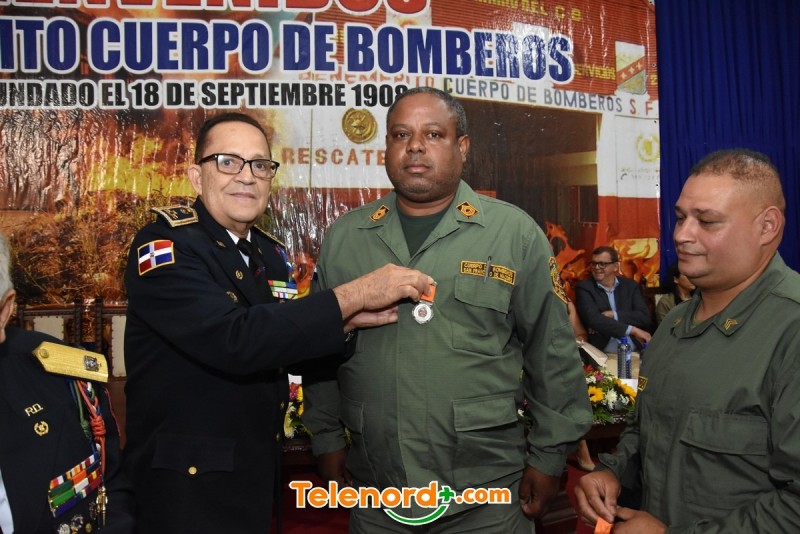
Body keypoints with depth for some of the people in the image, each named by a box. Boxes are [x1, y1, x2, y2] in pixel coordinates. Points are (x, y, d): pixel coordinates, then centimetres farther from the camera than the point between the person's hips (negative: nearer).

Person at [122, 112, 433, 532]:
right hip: (188, 484, -7)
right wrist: (353, 294, -27)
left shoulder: (270, 253, 4)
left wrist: (347, 321, -8)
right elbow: (234, 341, -31)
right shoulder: (165, 246, -18)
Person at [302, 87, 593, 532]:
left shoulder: (516, 233, -6)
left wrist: (549, 456, -1)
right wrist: (328, 439, 9)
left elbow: (553, 356, -3)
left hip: (486, 493, -2)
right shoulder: (344, 236, 2)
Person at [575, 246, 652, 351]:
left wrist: (612, 315, -9)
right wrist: (633, 330, -15)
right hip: (602, 352, -2)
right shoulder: (584, 288, 2)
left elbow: (645, 317, 2)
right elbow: (593, 319, -13)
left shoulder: (630, 285, 12)